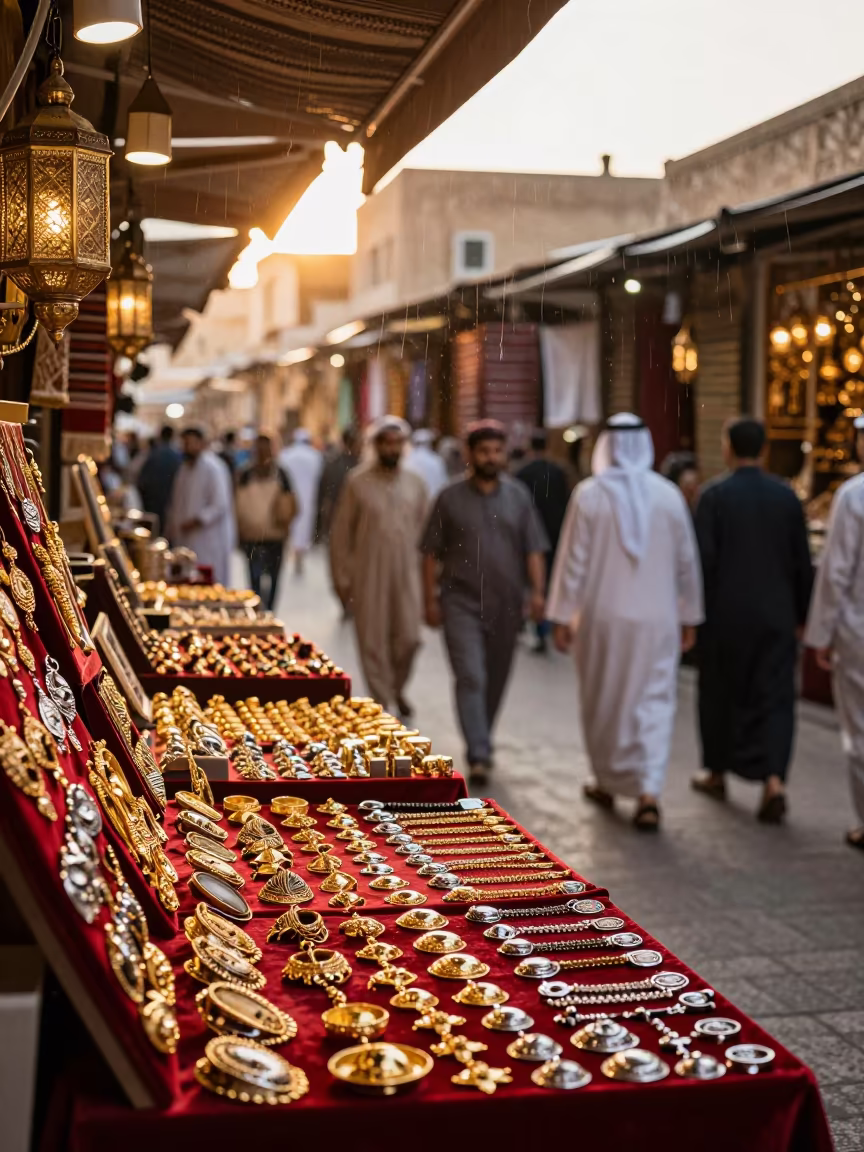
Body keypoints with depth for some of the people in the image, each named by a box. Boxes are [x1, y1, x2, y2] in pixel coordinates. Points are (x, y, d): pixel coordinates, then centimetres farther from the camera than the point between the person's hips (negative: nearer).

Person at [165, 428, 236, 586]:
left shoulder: (213, 468, -11)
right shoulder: (185, 468, 16)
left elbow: (220, 505, -17)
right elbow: (176, 503, 22)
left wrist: (195, 521, -21)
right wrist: (172, 526, 10)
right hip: (185, 540, 8)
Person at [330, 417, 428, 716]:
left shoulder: (415, 484, 6)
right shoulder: (357, 482, -4)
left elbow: (423, 530, 13)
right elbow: (340, 533, -1)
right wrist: (342, 578, -3)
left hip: (406, 573, 2)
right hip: (368, 576, -2)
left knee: (409, 638, -1)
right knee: (373, 643, 1)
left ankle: (397, 688, 26)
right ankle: (382, 703, 12)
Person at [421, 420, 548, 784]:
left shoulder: (518, 496, 8)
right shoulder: (450, 498, 2)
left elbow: (533, 549, 6)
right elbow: (432, 553, 3)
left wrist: (537, 591, -5)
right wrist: (431, 599, -1)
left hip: (506, 604, 3)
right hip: (461, 603, -3)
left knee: (496, 679, 11)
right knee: (471, 678, -12)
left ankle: (480, 742, 30)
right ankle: (479, 755, -14)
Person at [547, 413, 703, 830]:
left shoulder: (589, 494, -7)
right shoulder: (669, 495, -2)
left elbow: (574, 560, -6)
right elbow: (687, 562, 4)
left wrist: (563, 617, 1)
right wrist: (689, 618, 14)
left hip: (603, 617, -1)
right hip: (657, 619, 1)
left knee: (603, 702, 15)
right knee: (654, 702, 4)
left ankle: (607, 782, 28)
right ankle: (648, 791, -8)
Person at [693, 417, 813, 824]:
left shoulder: (714, 495, -8)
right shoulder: (786, 496, 2)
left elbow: (703, 558, -12)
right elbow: (802, 563, 5)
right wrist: (800, 615, 13)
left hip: (725, 613, -2)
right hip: (776, 615, 2)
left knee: (721, 694, 14)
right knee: (773, 698, 4)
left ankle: (717, 774, 28)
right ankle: (773, 781, -11)